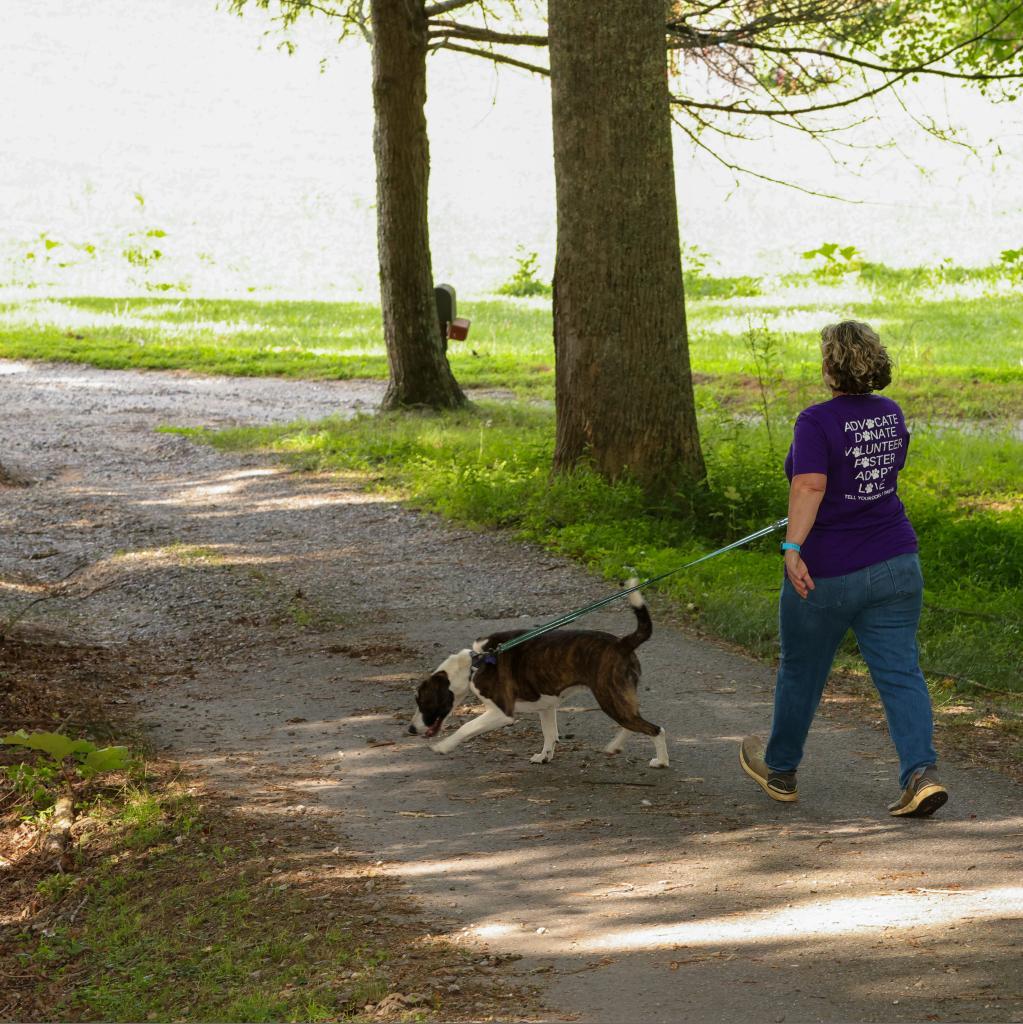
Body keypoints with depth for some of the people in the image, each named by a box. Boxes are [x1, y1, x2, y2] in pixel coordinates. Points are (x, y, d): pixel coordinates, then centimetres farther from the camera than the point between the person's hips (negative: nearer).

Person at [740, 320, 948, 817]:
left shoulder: (818, 421, -15)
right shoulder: (891, 416, 6)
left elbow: (809, 486, -28)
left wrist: (792, 548, -32)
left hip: (825, 573, -5)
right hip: (894, 566, 5)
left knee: (801, 673, 14)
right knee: (900, 672, 0)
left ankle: (780, 770, 32)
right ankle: (921, 772, -17)